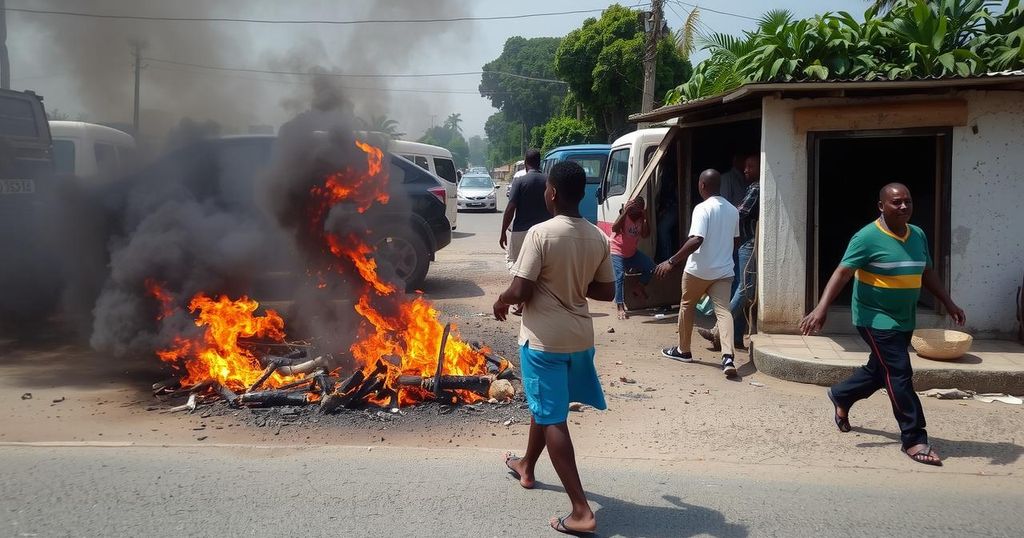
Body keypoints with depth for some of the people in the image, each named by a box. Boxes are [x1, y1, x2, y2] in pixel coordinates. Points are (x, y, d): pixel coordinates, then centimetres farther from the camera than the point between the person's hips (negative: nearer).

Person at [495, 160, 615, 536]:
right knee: (544, 406, 27)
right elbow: (606, 292, 8)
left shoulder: (541, 233, -18)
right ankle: (526, 466, 47)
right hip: (580, 336, 7)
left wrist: (500, 302, 2)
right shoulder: (598, 238, 1)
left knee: (553, 419, -1)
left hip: (545, 338, -7)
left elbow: (520, 292, -19)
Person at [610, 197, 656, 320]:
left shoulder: (641, 219, -2)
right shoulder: (624, 217, -17)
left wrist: (646, 218, -24)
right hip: (617, 253, -6)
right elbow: (614, 229, -36)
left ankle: (639, 288, 19)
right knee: (620, 277, -24)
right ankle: (620, 308, -27)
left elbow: (646, 235, -13)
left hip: (632, 253, 6)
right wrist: (625, 211, -41)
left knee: (651, 267, -6)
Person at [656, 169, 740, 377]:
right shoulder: (733, 210, 8)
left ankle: (683, 350, 29)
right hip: (724, 271, 5)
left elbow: (696, 241, -26)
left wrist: (671, 261, -24)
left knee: (687, 306, 16)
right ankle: (728, 357, -23)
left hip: (698, 270, -5)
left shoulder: (702, 208, -15)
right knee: (723, 310, -3)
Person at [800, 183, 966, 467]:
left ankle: (840, 395, 43)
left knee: (880, 370, 18)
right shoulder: (868, 237, -16)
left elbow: (927, 273, 17)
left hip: (903, 320, 8)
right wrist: (821, 309, -25)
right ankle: (914, 438, -1)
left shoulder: (918, 235, 6)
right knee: (900, 373, -10)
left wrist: (948, 303, 12)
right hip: (876, 318, -8)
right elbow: (842, 273, -18)